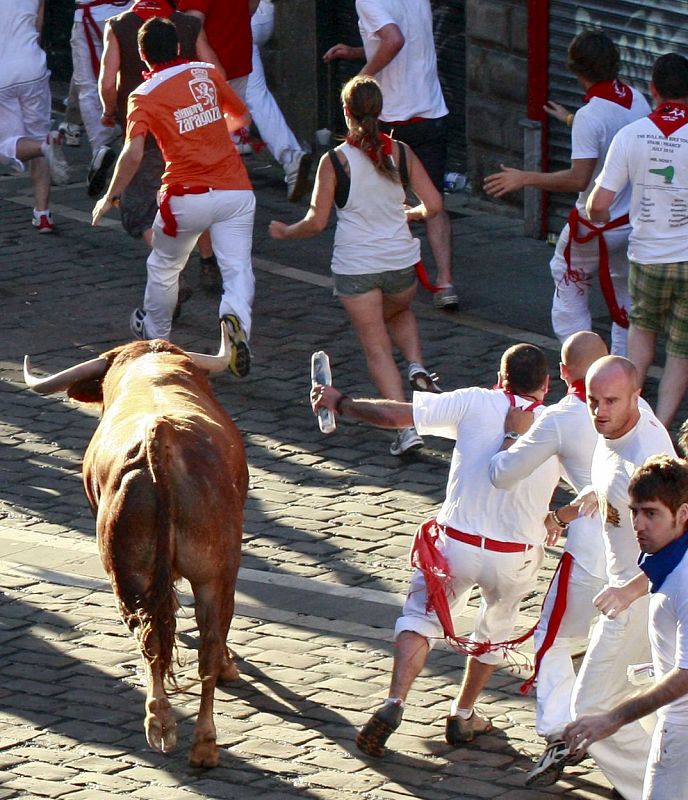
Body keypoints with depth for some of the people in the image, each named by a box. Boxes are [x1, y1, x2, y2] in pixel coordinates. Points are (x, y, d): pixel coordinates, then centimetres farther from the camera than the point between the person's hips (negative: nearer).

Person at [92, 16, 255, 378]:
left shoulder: (144, 96, -3)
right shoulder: (206, 73, 8)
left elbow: (133, 154, -15)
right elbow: (240, 116, 22)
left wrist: (111, 197, -2)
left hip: (187, 198, -2)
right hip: (235, 190, 2)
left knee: (163, 267, 21)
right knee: (237, 269, -2)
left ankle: (155, 336, 39)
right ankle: (236, 316, -33)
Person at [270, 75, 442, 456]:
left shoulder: (335, 161, -11)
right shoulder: (400, 153, -3)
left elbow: (317, 222, -9)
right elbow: (432, 205, -3)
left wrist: (286, 232, 11)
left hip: (355, 267, -3)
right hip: (400, 261, 3)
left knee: (377, 347, 5)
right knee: (400, 312, 34)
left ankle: (405, 426, -4)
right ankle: (417, 367, 8)